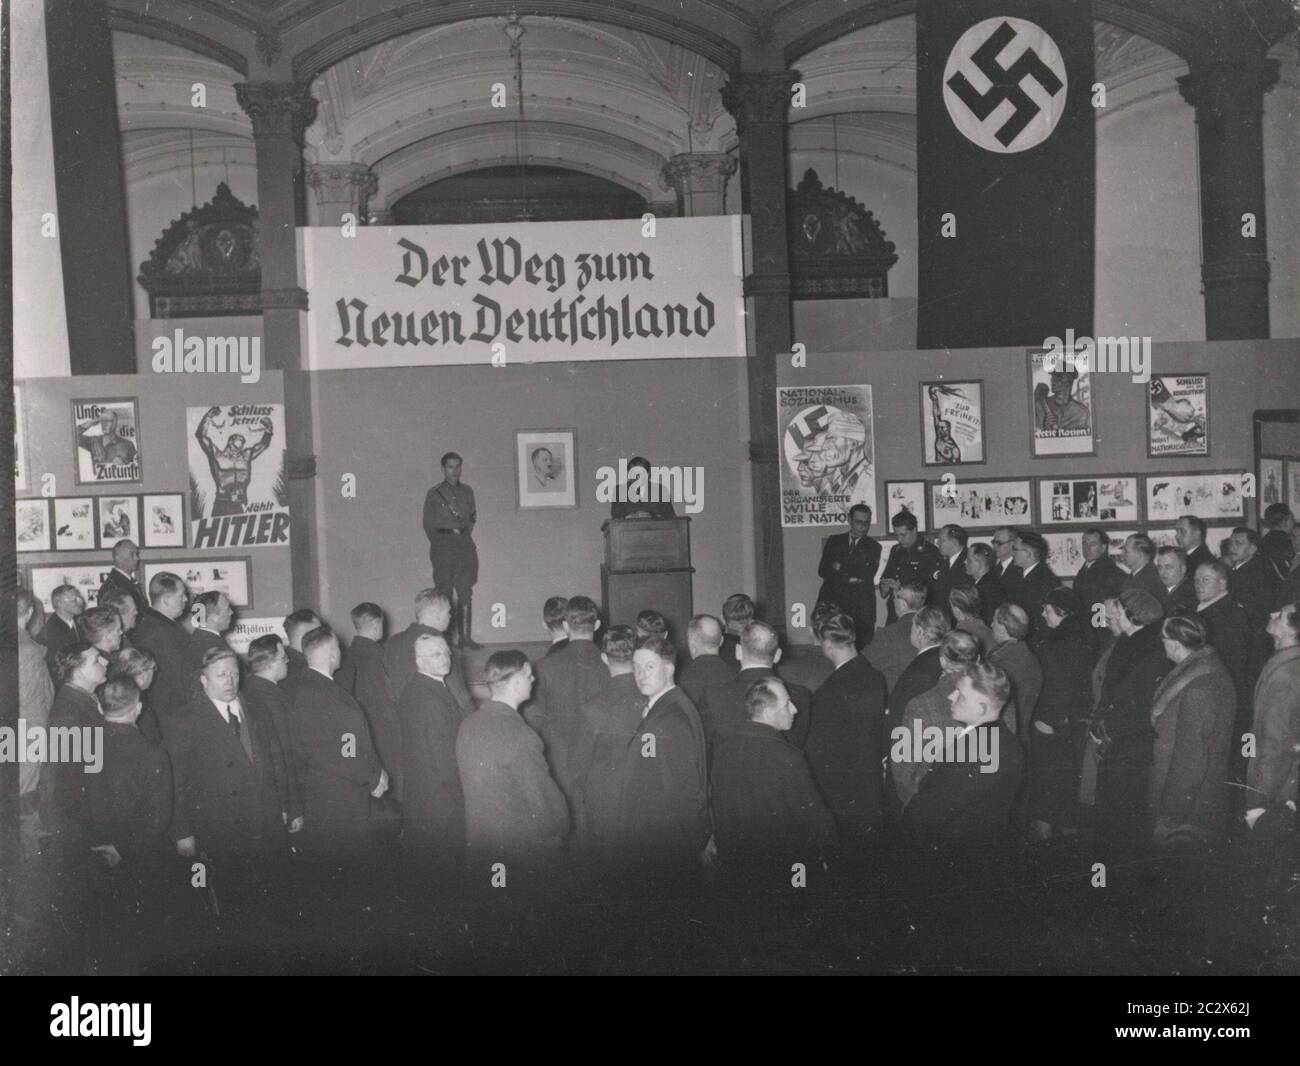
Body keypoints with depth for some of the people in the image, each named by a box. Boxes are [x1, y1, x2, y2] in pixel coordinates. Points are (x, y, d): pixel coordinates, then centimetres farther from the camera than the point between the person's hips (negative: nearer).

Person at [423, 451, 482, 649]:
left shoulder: (467, 491, 13)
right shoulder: (434, 493, 2)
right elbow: (428, 523, 4)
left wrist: (466, 534, 8)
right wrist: (438, 543, 0)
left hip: (465, 542, 4)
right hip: (444, 543, -4)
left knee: (466, 593, 3)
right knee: (445, 592, -7)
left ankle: (465, 636, 6)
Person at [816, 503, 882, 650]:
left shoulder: (873, 547, 11)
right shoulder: (833, 541, 15)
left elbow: (867, 575, -4)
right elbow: (822, 571, 4)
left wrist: (841, 567, -1)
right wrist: (849, 577, -7)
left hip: (860, 609, -1)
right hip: (832, 603, 1)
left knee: (861, 650, -7)